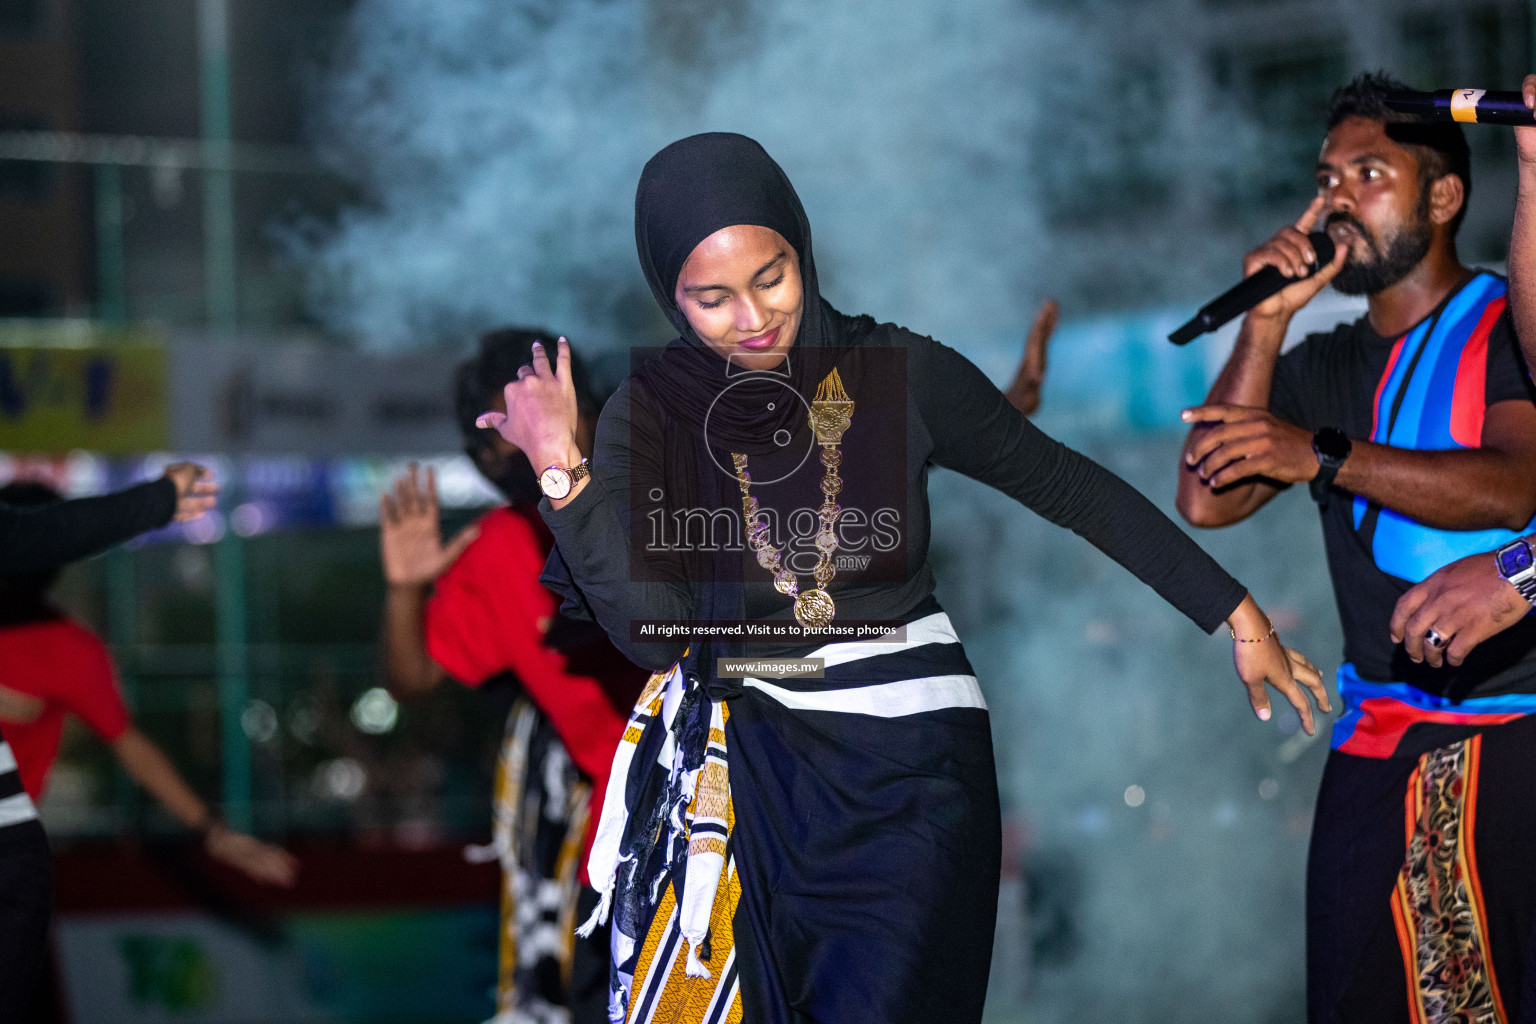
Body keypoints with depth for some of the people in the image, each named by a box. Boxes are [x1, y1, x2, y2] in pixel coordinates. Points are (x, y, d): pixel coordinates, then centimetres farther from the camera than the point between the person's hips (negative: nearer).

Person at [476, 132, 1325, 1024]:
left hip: (909, 769, -1)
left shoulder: (901, 376, -7)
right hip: (747, 774, 1)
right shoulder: (652, 413, -5)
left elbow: (1070, 489, 3)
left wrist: (1238, 616, 5)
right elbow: (655, 631, -15)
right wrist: (565, 475, -28)